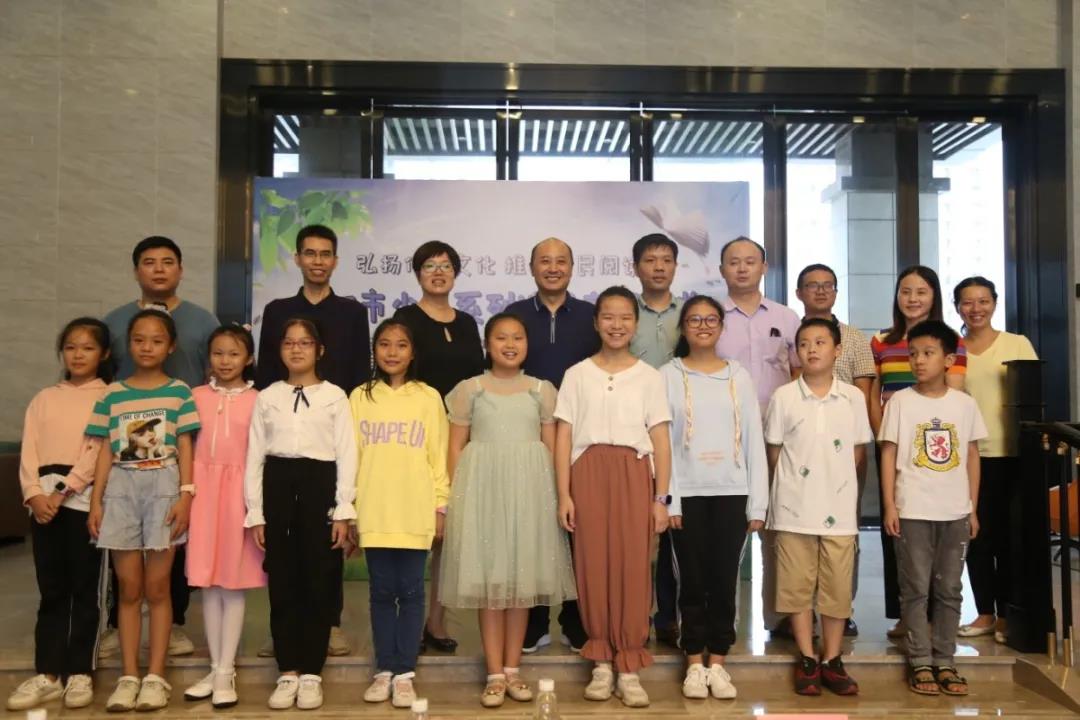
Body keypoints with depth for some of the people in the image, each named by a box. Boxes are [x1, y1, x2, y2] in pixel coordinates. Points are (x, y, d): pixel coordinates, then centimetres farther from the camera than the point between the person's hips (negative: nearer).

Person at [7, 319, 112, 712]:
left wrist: (63, 491, -15)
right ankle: (47, 674, 11)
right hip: (44, 500, 3)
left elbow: (98, 452, -8)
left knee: (83, 589, 2)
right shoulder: (44, 398, 15)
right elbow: (29, 450, 6)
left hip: (84, 500, -3)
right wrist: (34, 494, -9)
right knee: (51, 590, 6)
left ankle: (79, 673, 10)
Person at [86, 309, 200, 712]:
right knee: (129, 588, 5)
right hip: (121, 488, 2)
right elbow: (107, 452, 8)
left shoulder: (178, 392, 3)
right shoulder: (112, 394, 8)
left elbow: (185, 448, 0)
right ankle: (129, 676, 12)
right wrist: (96, 501, 3)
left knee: (157, 587, 2)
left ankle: (156, 676, 9)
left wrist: (186, 495, -9)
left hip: (163, 486, -2)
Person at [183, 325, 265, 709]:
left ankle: (226, 671, 8)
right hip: (203, 491, 2)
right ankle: (215, 668, 18)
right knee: (208, 583, 7)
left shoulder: (257, 401, 1)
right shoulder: (196, 396, 8)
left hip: (239, 492, -2)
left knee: (234, 583, 1)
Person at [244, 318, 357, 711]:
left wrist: (342, 511, -7)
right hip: (278, 485, 2)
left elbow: (346, 455, -1)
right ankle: (287, 673, 14)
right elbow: (254, 457, 7)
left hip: (320, 485, -2)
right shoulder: (267, 398, 9)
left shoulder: (334, 396, 3)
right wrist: (255, 514, 1)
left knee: (319, 583, 2)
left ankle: (311, 674, 12)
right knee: (282, 584, 5)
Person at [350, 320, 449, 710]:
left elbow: (438, 456, 3)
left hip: (416, 513, -1)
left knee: (410, 591, 3)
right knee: (382, 591, 8)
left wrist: (440, 505, -1)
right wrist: (349, 509, 4)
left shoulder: (428, 397, 3)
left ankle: (405, 673, 11)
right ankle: (384, 670, 17)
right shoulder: (360, 397, 6)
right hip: (374, 513, 1)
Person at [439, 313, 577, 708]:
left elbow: (552, 448, 8)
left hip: (529, 489, 2)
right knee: (489, 581, 1)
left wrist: (557, 495, 0)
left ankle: (512, 669, 16)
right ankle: (495, 674, 8)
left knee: (523, 579, 6)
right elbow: (456, 447, 3)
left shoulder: (542, 390, 8)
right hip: (482, 487, -1)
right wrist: (458, 495, -6)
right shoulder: (469, 389, 4)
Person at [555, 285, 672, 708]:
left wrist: (661, 498, -1)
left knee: (633, 569, -2)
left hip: (633, 475, 0)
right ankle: (602, 663, 14)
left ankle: (629, 668, 7)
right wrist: (563, 494, -3)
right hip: (589, 474, 0)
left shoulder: (649, 377, 8)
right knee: (593, 567, 2)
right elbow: (564, 437, 4)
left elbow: (661, 441, 5)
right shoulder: (578, 375, 7)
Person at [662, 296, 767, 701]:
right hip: (688, 493, -1)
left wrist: (758, 503, 0)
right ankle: (694, 664, 14)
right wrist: (668, 499, -8)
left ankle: (718, 663, 14)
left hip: (731, 492, 1)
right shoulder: (669, 375, 2)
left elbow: (754, 441, 5)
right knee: (693, 580, 4)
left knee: (724, 579, 4)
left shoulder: (739, 376, 7)